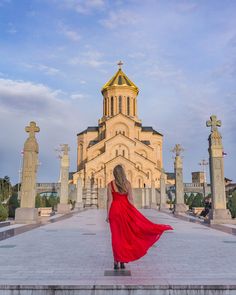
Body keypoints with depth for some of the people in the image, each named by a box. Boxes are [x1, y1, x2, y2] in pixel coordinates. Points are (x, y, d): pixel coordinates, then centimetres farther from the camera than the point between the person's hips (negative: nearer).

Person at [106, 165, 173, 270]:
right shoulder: (127, 183, -2)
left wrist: (108, 215, -1)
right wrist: (134, 212, 4)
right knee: (125, 235, 11)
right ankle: (122, 262, 15)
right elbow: (130, 199, -4)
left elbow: (109, 200, -6)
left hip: (115, 210, 0)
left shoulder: (110, 184, -4)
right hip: (125, 209, 1)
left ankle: (117, 262, 7)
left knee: (116, 236, 6)